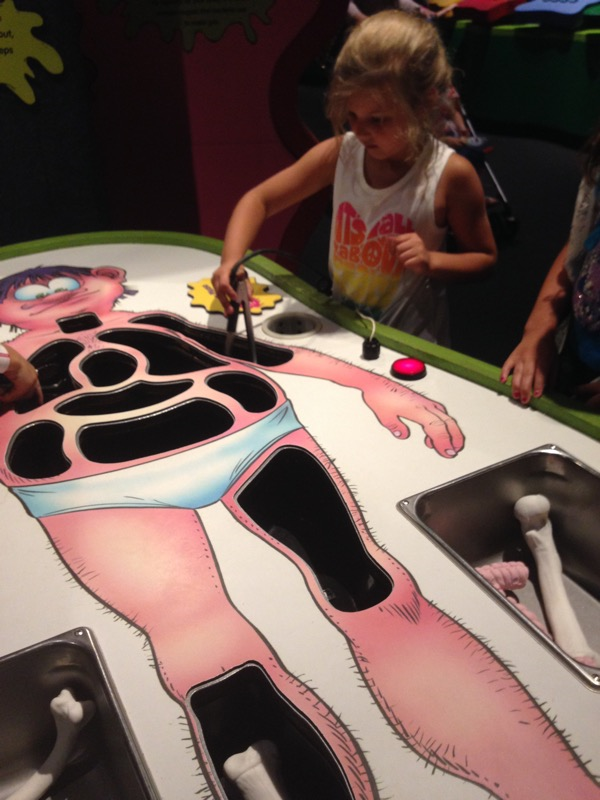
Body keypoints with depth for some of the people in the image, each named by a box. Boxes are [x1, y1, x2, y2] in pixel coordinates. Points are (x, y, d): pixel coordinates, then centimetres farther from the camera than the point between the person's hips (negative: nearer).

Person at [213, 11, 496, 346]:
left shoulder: (451, 174, -15)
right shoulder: (338, 154, -7)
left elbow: (485, 258, -2)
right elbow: (258, 200, -2)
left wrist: (432, 261, -21)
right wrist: (231, 261, -18)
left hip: (410, 344, -3)